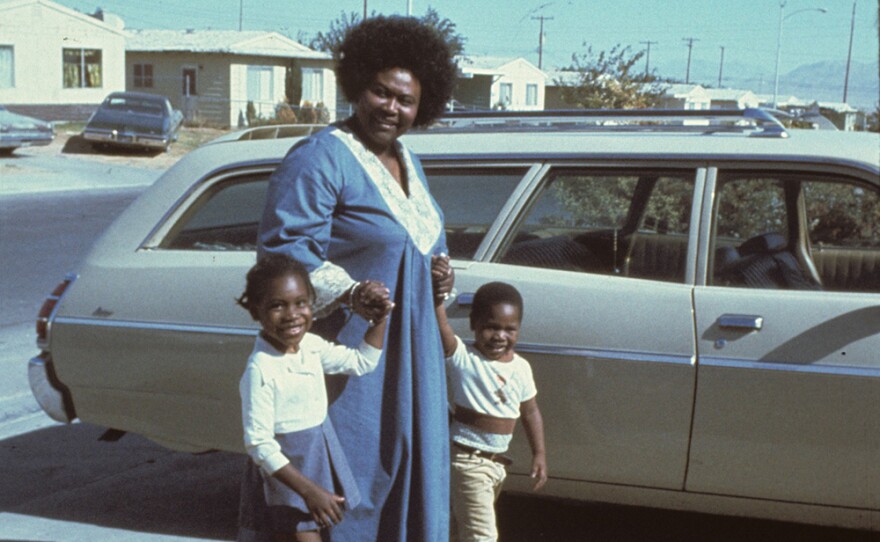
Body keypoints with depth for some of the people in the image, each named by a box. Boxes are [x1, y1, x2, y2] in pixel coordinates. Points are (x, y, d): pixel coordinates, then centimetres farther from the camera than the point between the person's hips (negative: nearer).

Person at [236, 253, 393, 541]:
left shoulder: (311, 346, -2)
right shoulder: (260, 370, -24)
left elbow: (362, 361, 14)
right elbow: (259, 444, -24)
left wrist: (379, 316, 3)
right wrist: (308, 490, -26)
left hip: (321, 460, 8)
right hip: (285, 473, -7)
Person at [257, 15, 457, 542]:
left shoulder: (409, 162, 13)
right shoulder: (320, 159, -14)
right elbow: (284, 251, -21)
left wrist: (438, 273, 8)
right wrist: (350, 292, -34)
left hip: (409, 356, 8)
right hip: (348, 355, -8)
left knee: (410, 472, 14)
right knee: (351, 483, -3)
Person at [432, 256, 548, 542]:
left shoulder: (521, 368, 0)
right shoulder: (462, 358, -18)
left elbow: (530, 412, 11)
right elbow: (441, 327, -35)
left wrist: (539, 452, 5)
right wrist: (437, 295, -52)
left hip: (498, 461, 6)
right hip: (467, 458, -6)